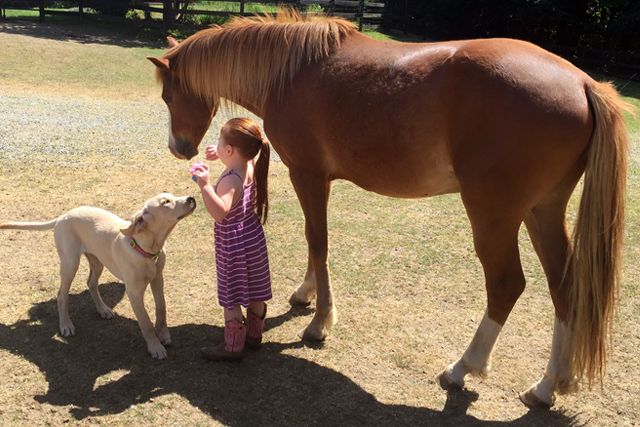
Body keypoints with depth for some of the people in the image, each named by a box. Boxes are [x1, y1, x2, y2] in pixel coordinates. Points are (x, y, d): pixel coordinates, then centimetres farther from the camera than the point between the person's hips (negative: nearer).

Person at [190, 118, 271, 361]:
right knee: (255, 294, 20)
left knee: (231, 300, 5)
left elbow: (220, 211, -42)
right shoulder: (250, 167, -2)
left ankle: (233, 348, 17)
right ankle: (254, 335, 36)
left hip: (233, 245, -9)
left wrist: (205, 186, -48)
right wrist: (221, 156, 14)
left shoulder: (230, 180, -28)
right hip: (254, 236, 9)